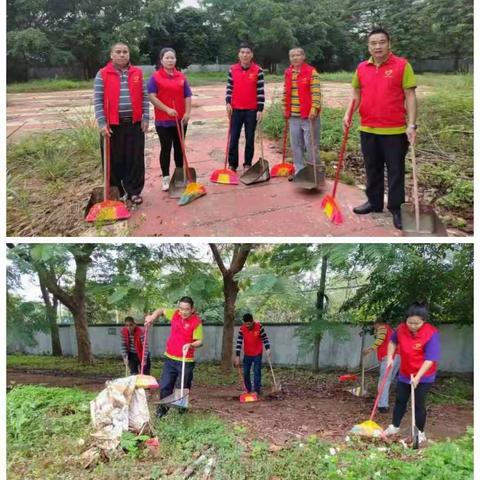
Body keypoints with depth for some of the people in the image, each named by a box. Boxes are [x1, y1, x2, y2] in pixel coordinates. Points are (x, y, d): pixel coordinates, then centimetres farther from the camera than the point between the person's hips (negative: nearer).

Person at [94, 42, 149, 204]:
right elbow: (98, 100, -3)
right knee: (114, 160, 5)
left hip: (135, 123, 2)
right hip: (113, 124, -2)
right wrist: (102, 123, -11)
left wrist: (145, 118, 0)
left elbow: (144, 97, 8)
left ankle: (134, 191, 16)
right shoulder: (103, 74, 0)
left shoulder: (137, 73, 7)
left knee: (135, 159, 4)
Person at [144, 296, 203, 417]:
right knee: (164, 386, 10)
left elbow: (200, 341, -14)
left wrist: (191, 345, -33)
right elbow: (161, 310, 16)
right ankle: (163, 408, 28)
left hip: (186, 361, -4)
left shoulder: (196, 322, -15)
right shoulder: (175, 313, 0)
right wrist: (153, 316, -3)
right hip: (170, 358, 4)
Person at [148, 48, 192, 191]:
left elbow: (187, 97, 8)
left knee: (179, 148, 11)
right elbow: (152, 97, -10)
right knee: (166, 148, 2)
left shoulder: (181, 77, 9)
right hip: (163, 120, -3)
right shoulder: (155, 77, -2)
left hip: (180, 120, 3)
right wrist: (167, 109, -17)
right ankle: (166, 178, 8)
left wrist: (187, 113, -5)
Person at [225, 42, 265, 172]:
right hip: (236, 109, 2)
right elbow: (229, 88, 8)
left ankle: (247, 164, 16)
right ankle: (232, 164, 14)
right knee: (233, 138, 4)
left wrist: (260, 109, -10)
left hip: (252, 110, -2)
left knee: (250, 139, 6)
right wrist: (228, 103, -5)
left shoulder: (258, 71, -4)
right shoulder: (232, 69, 4)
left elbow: (261, 91, -5)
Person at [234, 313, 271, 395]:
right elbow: (239, 342, -11)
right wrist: (237, 356, -14)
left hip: (257, 354, -2)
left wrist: (268, 349, -17)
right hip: (247, 354, 3)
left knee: (257, 372, -4)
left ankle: (256, 391, 1)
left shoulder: (259, 327, -15)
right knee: (246, 373, 6)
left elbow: (265, 338, -7)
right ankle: (249, 390, 18)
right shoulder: (242, 329, -12)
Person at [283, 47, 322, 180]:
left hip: (308, 115, -6)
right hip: (293, 116, 6)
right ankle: (299, 171, 19)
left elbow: (316, 93, -13)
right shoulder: (288, 73, 11)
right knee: (296, 145, 10)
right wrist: (285, 109, 15)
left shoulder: (311, 72, -7)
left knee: (311, 145, -2)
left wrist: (314, 109, -22)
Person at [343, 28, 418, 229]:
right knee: (372, 168, 16)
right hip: (368, 129, 4)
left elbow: (410, 96, -7)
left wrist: (411, 125, -13)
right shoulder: (362, 67, 7)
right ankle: (374, 201, 31)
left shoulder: (402, 65, -6)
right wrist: (348, 114, -1)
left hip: (395, 130, -4)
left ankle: (396, 208, 16)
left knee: (395, 170, 5)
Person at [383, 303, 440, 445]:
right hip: (405, 374, 5)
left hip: (424, 376, -5)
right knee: (400, 400, 16)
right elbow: (393, 341, 10)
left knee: (419, 404, 3)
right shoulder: (401, 328, -13)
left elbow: (430, 359, -29)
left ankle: (420, 433, 23)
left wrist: (417, 377, -33)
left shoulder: (431, 334, -27)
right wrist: (390, 357, 0)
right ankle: (394, 426, 34)